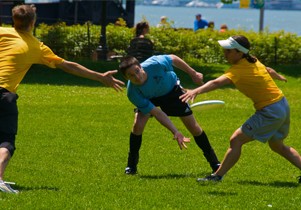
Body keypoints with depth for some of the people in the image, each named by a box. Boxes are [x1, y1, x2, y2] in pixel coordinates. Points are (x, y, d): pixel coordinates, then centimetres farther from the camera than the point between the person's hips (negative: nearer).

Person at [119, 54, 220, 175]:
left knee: (193, 127, 2)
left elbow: (173, 59, -18)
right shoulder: (133, 94, -37)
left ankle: (214, 162, 17)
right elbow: (157, 113, -32)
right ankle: (132, 164, -4)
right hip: (148, 98, -1)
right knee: (138, 124, -24)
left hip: (172, 90, 1)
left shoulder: (154, 64, -41)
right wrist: (175, 132, -36)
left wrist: (193, 74, -8)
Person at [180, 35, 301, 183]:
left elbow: (217, 83, -39)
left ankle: (217, 176, -6)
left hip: (270, 112, -10)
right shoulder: (253, 61, 5)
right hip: (283, 106, 10)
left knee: (236, 140, -9)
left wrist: (196, 91, -54)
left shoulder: (239, 70, -21)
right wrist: (280, 77, 49)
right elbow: (269, 71, 26)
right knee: (277, 146, 28)